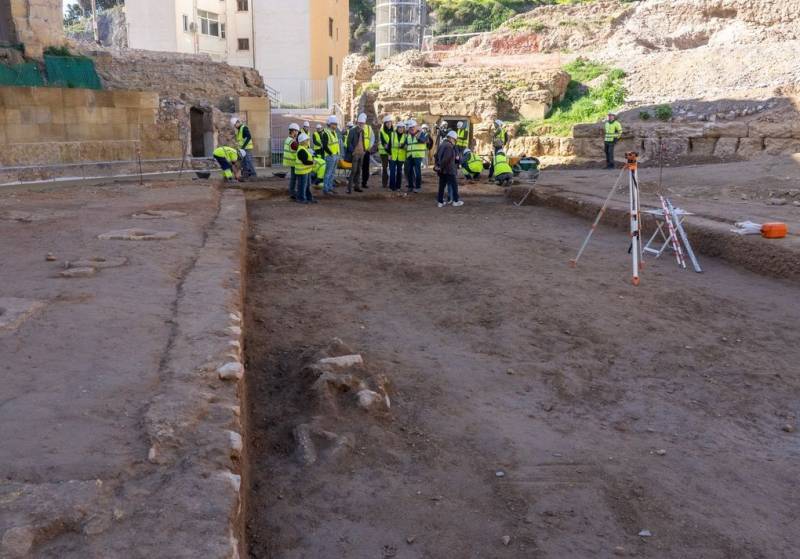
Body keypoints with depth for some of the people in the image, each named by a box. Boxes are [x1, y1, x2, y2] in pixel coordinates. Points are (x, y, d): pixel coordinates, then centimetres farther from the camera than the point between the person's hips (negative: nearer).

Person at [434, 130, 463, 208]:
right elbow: (446, 158, -24)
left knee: (442, 185, 10)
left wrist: (438, 165, 14)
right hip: (449, 170, -8)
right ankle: (456, 201, 7)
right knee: (454, 185, 4)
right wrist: (441, 167, -16)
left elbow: (436, 156, 16)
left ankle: (440, 202, 10)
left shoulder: (442, 145, 12)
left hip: (442, 170, 8)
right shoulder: (449, 146, -17)